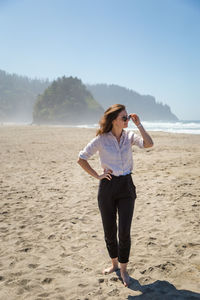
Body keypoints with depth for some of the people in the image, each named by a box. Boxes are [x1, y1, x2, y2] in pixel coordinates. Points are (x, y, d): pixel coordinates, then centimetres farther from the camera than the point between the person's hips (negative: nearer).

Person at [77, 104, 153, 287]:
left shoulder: (129, 136, 1)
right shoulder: (101, 139, -6)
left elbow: (149, 144, -16)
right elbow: (81, 159, -1)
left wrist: (139, 124, -14)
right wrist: (97, 176, -4)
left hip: (126, 186, 1)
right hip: (107, 187, -1)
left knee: (124, 231, -2)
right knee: (109, 231, 11)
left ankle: (124, 270, 17)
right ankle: (114, 263, 34)